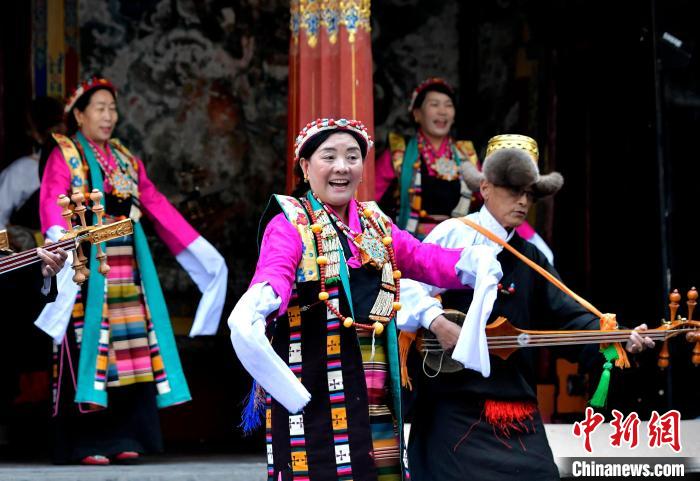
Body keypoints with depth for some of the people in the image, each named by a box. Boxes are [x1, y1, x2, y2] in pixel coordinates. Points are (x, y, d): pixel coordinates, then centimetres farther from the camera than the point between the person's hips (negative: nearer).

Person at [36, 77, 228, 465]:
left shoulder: (126, 160, 19)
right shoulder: (64, 156, 1)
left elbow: (158, 207, 16)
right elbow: (52, 204, -15)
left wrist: (200, 250, 10)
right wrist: (60, 240, -36)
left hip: (126, 266, 6)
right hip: (86, 265, -5)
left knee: (129, 350, 0)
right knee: (89, 344, -9)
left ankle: (122, 437, 5)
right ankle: (83, 443, -8)